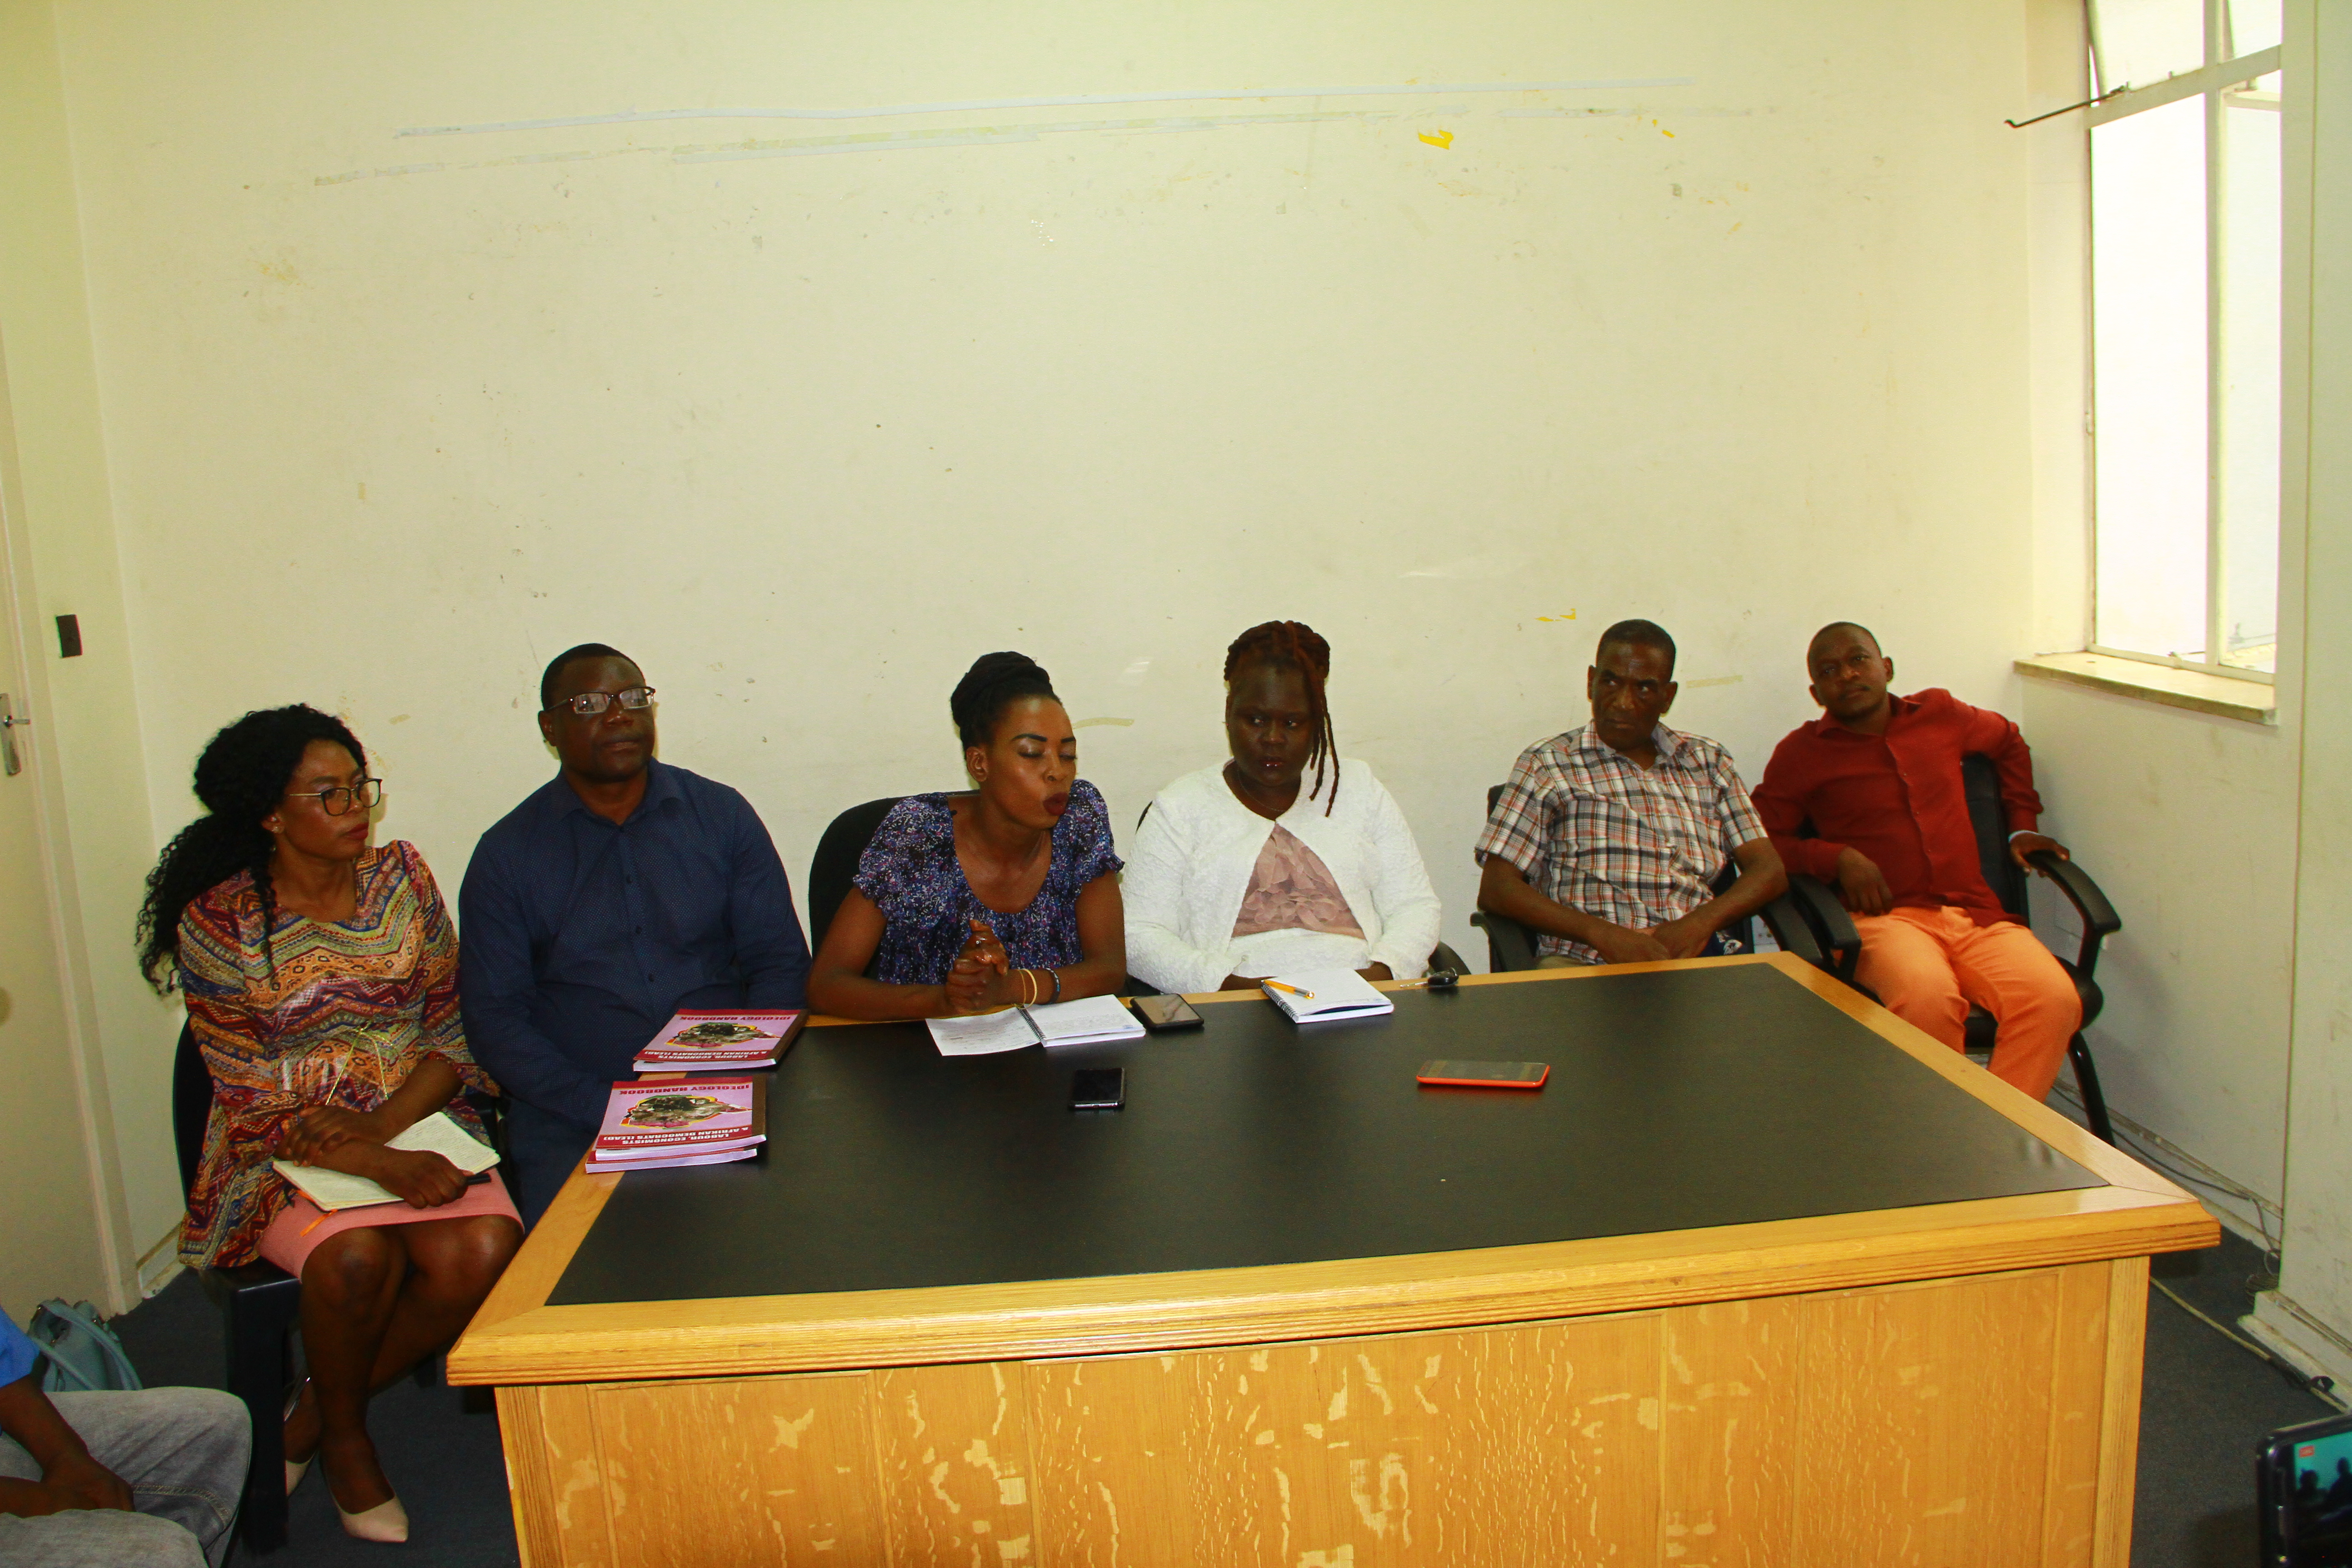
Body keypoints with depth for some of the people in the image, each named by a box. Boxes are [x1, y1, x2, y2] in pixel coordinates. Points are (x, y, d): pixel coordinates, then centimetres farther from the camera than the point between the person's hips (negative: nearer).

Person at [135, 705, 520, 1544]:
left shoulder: (401, 876, 3)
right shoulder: (217, 923, -7)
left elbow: (453, 1032, 2)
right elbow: (255, 1098, -10)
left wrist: (383, 1129, -16)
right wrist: (379, 1164, -25)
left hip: (416, 1119, 3)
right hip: (283, 1144, -3)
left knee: (484, 1248, -25)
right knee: (355, 1256, -32)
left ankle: (318, 1406, 1)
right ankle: (343, 1436, 1)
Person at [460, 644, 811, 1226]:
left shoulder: (722, 815, 9)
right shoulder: (507, 852, 6)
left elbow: (781, 964, 8)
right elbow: (494, 1017, 2)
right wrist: (606, 1110, -12)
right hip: (571, 1112, 0)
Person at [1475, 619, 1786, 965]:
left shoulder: (1709, 763, 21)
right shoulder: (1546, 765, 10)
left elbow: (1769, 872, 13)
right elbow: (1495, 890, 0)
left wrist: (1700, 922, -9)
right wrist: (1604, 934, -14)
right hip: (1581, 960, -2)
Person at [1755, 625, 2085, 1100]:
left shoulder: (1940, 714, 19)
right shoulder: (1801, 753, 9)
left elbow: (2009, 742, 39)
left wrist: (2022, 826, 33)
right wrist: (1838, 858, -7)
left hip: (1976, 913, 4)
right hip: (1886, 917, -3)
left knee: (2054, 1001, -27)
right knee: (1927, 1000, -38)